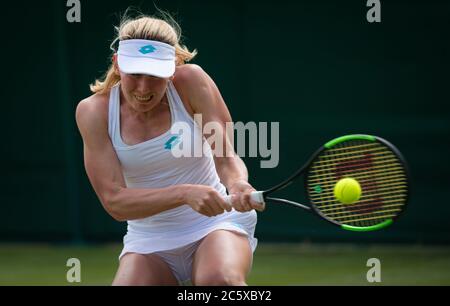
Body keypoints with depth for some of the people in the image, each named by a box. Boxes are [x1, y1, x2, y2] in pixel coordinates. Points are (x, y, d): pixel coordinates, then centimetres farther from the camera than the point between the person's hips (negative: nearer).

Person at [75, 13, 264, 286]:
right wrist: (185, 193, -33)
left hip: (217, 225, -2)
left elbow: (226, 158, -15)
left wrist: (237, 184, -40)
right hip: (149, 241, 2)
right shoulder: (94, 111, -10)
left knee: (220, 280, -34)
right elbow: (114, 202, -17)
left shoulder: (191, 82, -12)